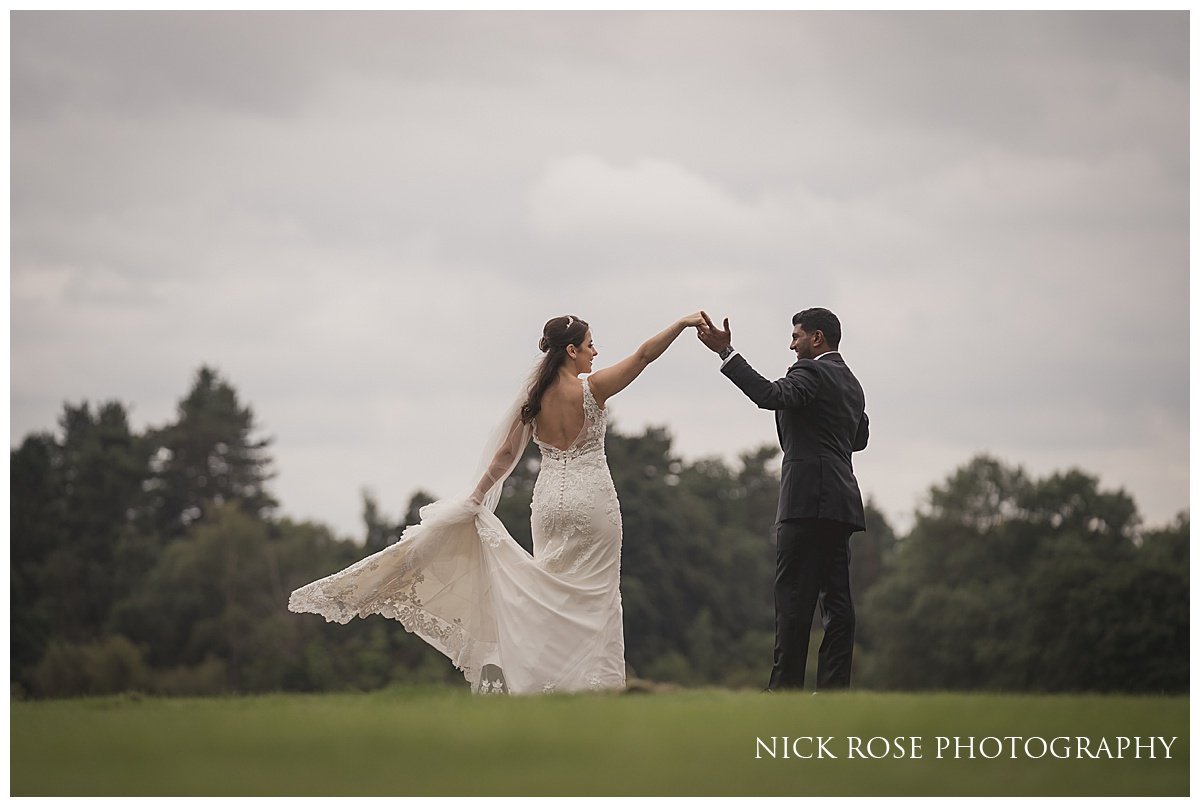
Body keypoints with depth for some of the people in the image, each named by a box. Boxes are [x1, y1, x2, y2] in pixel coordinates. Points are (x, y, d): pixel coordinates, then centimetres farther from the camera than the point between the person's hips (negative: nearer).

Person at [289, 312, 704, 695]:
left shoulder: (534, 397, 2)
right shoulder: (591, 389, -11)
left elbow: (505, 453, 4)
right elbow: (644, 354, -10)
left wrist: (477, 497, 11)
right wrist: (683, 323, -5)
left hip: (550, 502, 5)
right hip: (592, 502, -5)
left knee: (552, 593, 10)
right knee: (594, 594, 0)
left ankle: (550, 680, 6)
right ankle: (593, 681, -3)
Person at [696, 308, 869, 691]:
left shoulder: (812, 372, -7)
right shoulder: (850, 382, 22)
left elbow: (770, 395, -25)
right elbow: (860, 436, 35)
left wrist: (725, 351, -27)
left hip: (809, 501, -10)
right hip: (840, 503, 10)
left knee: (794, 598, -11)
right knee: (835, 599, 5)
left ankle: (785, 686, -14)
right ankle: (834, 687, 3)